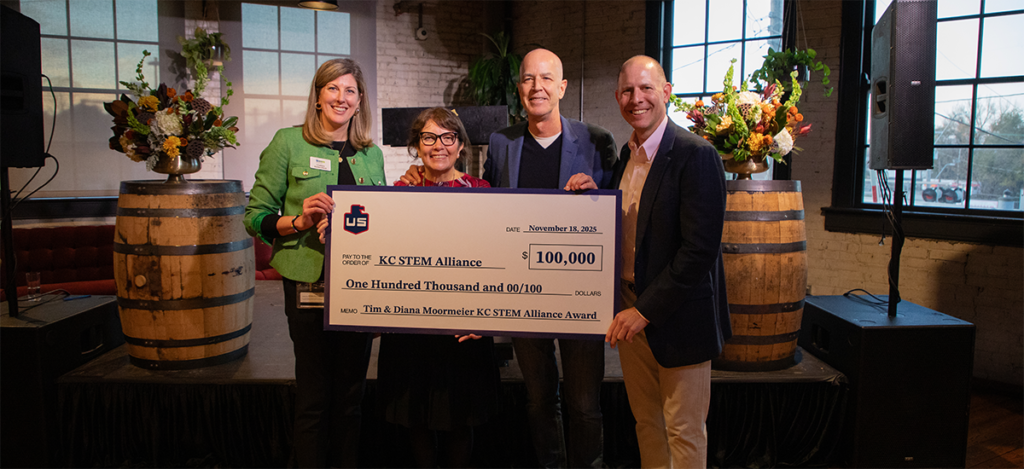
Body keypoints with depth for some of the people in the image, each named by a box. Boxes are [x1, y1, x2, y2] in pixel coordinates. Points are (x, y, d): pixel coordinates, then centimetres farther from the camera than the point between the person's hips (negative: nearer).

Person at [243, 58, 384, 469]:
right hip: (309, 282, -4)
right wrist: (300, 221, -18)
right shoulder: (289, 143, 1)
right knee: (314, 395, 4)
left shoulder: (372, 153, 13)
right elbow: (255, 216, -1)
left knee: (351, 392, 12)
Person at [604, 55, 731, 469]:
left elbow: (700, 249, -22)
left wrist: (647, 309, -20)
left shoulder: (696, 156, -16)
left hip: (678, 317, -7)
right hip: (631, 312, 7)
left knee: (683, 431, 9)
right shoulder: (626, 155, 8)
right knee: (646, 420, 20)